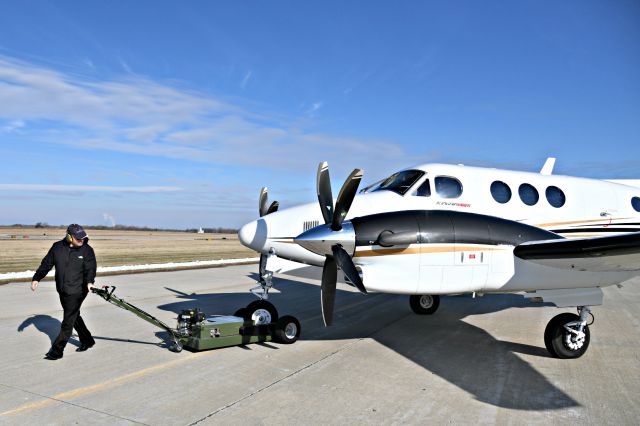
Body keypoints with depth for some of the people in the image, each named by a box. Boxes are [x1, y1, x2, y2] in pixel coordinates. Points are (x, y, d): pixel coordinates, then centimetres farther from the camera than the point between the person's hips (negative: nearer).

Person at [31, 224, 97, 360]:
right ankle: (87, 340, 33)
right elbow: (46, 264, 10)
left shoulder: (87, 250, -8)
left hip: (77, 291, -5)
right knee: (74, 317, 16)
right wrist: (36, 278, 6)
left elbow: (90, 268, -15)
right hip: (62, 291, 5)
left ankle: (56, 351, 5)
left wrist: (89, 281, -32)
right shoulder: (57, 247, 1)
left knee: (68, 321, -4)